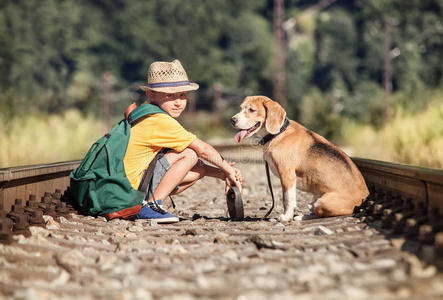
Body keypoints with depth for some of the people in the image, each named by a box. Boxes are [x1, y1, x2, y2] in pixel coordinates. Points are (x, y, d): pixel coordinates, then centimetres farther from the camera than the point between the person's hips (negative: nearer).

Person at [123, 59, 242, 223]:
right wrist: (228, 169, 3)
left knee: (199, 168, 12)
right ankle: (151, 206, -16)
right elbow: (202, 149, -11)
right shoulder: (161, 121, -17)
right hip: (133, 188, -10)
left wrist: (222, 173, 7)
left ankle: (151, 202, 9)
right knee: (189, 154, -17)